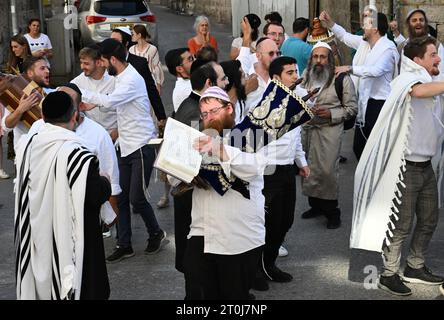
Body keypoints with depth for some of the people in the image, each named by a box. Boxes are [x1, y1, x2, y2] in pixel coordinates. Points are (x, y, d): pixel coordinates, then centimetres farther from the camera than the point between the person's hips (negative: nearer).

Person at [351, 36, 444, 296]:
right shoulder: (406, 79, -14)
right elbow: (419, 91, -40)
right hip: (406, 167, -9)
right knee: (401, 225, -1)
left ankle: (415, 268, 31)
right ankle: (389, 275, 12)